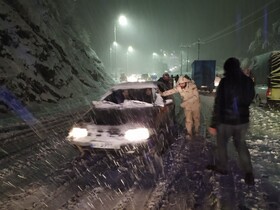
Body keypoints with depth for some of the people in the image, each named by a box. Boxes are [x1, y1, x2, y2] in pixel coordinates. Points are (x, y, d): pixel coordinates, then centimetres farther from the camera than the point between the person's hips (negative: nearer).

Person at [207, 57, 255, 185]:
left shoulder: (224, 82, -17)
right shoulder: (248, 81, -3)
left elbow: (218, 104, -18)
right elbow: (250, 99, 12)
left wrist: (213, 124, -14)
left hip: (226, 120, -4)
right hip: (243, 120, 5)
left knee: (221, 144, 16)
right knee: (241, 144, 19)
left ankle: (222, 167, 31)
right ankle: (248, 173, 15)